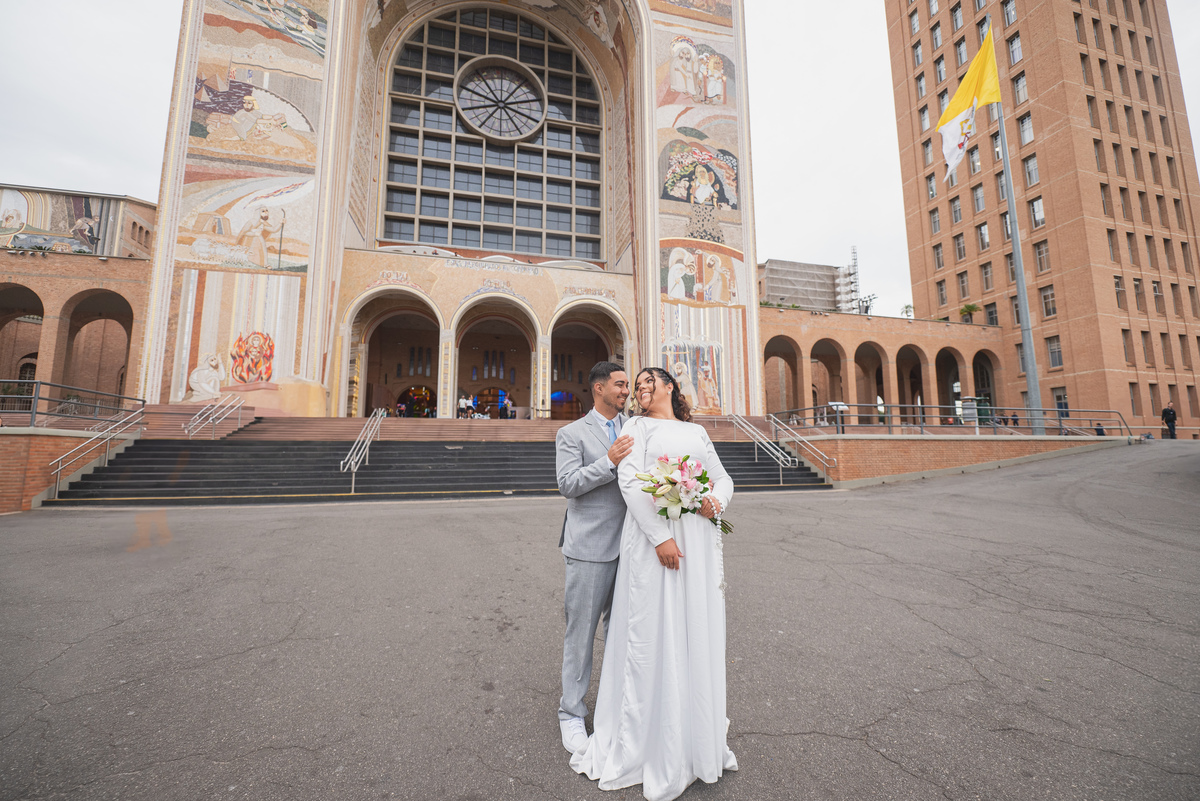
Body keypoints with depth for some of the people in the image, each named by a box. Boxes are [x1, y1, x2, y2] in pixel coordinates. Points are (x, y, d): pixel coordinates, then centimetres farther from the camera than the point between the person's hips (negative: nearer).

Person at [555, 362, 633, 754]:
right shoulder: (572, 433, -2)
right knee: (581, 633, 7)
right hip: (590, 549, -5)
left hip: (630, 545, 5)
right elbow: (568, 483, -12)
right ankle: (572, 714, 24)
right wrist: (609, 462, -21)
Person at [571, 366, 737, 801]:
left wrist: (717, 499, -5)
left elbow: (723, 478, 19)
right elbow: (631, 480, -8)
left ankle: (698, 737, 32)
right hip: (653, 535, -4)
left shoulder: (697, 431, 17)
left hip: (699, 538, 4)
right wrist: (660, 536, -17)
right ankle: (652, 744, 20)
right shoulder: (637, 426, 5)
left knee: (698, 633, 12)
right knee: (653, 633, 2)